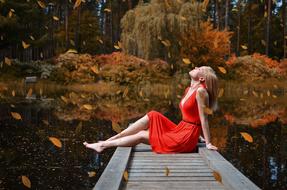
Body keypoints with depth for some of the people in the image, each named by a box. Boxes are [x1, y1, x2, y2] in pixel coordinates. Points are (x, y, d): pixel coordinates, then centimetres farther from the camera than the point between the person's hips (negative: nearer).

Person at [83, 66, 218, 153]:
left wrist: (208, 143, -15)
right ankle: (107, 140, -1)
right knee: (152, 116, -2)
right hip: (180, 129, 8)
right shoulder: (188, 89, 12)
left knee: (142, 135, -6)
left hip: (186, 138, -8)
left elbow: (203, 119, -17)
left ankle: (103, 145, 5)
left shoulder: (201, 91, -15)